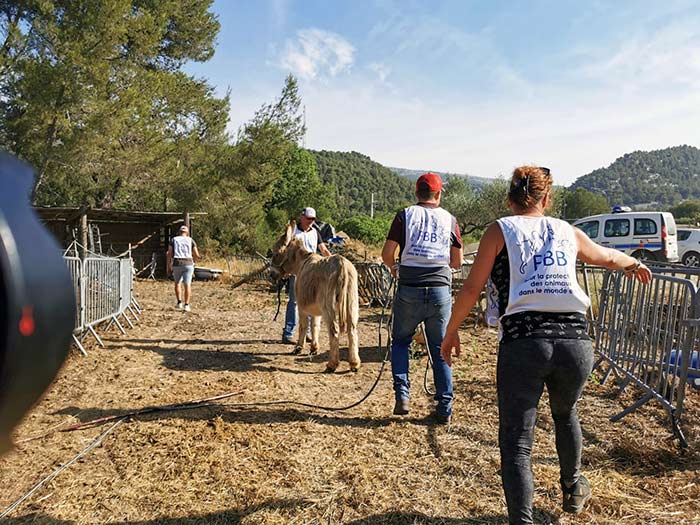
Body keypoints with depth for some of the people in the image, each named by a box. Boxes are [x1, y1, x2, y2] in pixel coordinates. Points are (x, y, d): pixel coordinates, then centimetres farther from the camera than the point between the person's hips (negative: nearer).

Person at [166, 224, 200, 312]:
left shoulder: (173, 240, 9)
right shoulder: (191, 240, 8)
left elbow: (169, 254, 2)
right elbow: (197, 256, 5)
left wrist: (168, 267, 6)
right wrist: (194, 259, 28)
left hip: (177, 264, 1)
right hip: (188, 264, -1)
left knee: (177, 283, 19)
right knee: (187, 285, 2)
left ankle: (179, 303, 12)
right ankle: (186, 305, -6)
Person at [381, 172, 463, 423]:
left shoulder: (405, 215, 1)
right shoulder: (450, 220, 7)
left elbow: (387, 253, -4)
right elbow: (457, 262, 8)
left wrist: (393, 267, 17)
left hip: (410, 289, -1)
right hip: (441, 290, 2)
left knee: (400, 341, 17)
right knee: (440, 350, 10)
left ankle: (402, 394, 4)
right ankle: (444, 408, 14)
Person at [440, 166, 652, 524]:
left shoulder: (500, 231, 6)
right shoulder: (567, 232, 16)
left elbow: (472, 288, 0)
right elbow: (609, 257, 36)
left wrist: (451, 332, 13)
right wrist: (634, 264, 57)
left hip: (523, 343, -4)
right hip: (575, 341, 5)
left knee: (516, 444, 4)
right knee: (565, 414, 32)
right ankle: (573, 488, 52)